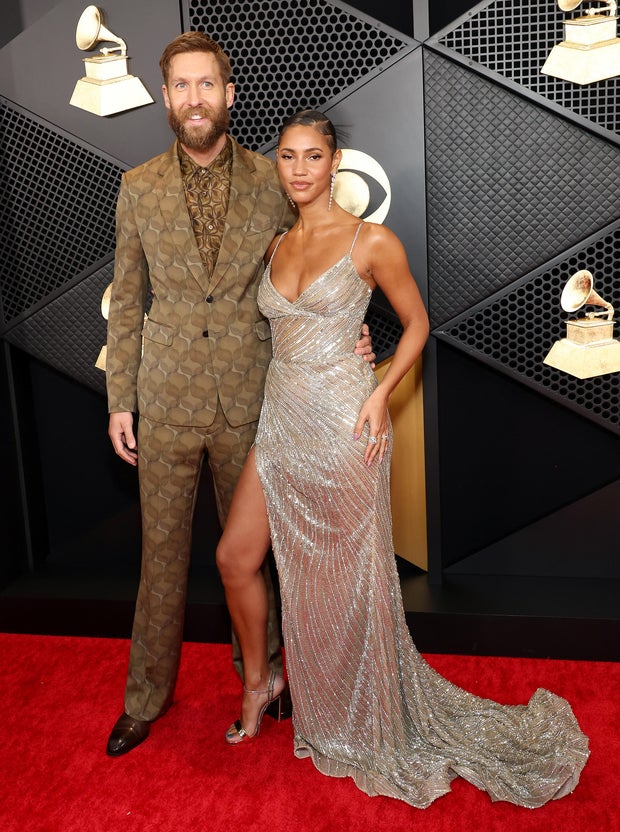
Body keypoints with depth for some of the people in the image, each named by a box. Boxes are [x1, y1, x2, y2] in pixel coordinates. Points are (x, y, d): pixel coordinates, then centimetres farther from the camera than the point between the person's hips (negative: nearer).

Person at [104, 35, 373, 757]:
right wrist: (119, 400, 2)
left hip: (247, 399, 0)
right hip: (166, 399, 1)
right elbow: (126, 301, 4)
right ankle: (146, 697, 27)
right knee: (161, 549, 10)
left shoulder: (271, 182, -1)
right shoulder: (138, 188, 1)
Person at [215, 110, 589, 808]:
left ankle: (353, 723, 29)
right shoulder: (277, 246, 11)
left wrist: (381, 394, -12)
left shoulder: (371, 242, -7)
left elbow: (416, 322, 1)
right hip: (280, 421, 6)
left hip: (340, 424, -6)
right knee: (236, 556, 5)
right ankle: (260, 679, 32)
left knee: (340, 575, 6)